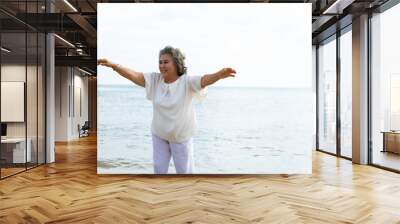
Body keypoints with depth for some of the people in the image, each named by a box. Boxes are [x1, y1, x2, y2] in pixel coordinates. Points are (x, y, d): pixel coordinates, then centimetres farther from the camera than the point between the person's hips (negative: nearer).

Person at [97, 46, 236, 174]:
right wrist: (113, 65, -32)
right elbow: (134, 75, -17)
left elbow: (205, 80, -35)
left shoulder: (186, 82, -18)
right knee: (159, 169, 15)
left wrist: (220, 75, -57)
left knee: (184, 171, 10)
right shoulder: (154, 80, -7)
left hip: (181, 136, -3)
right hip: (159, 135, 4)